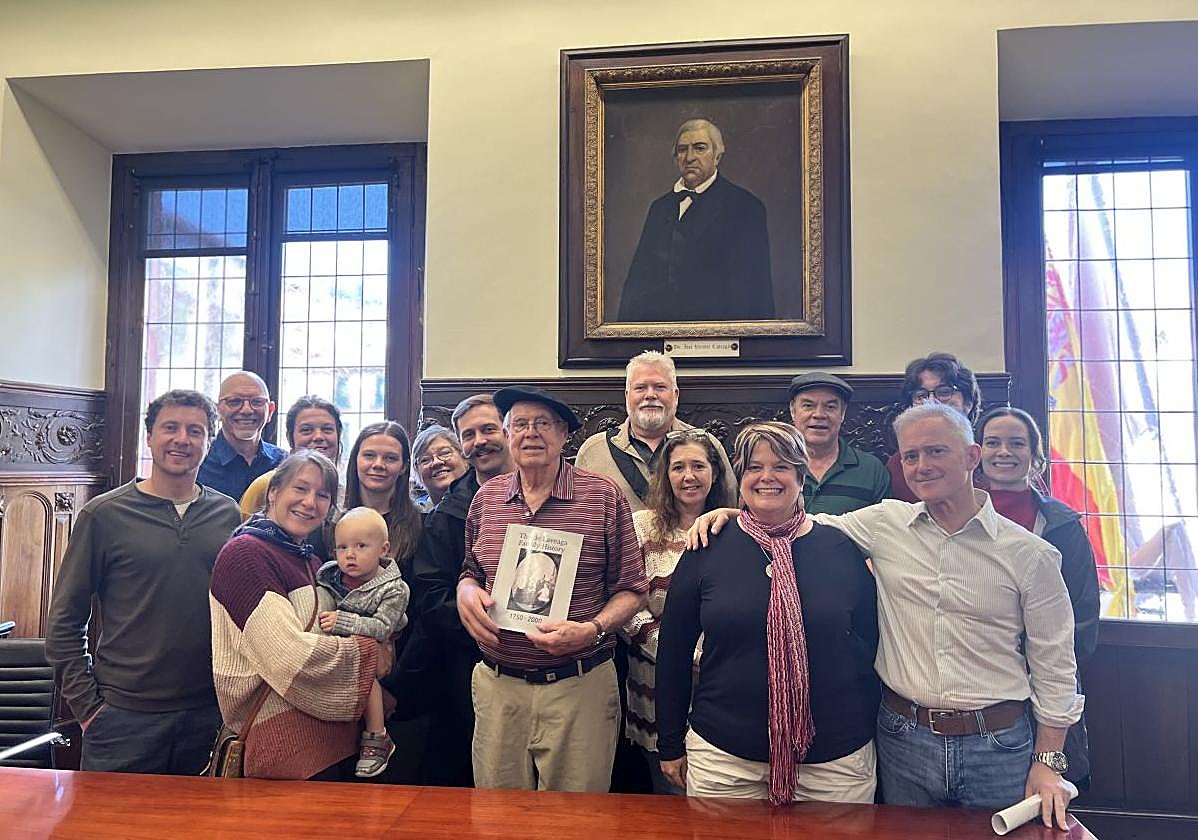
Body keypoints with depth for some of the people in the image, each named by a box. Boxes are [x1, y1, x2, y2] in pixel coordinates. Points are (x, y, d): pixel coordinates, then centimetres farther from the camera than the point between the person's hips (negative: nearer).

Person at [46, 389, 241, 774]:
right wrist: (86, 705, -5)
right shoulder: (103, 514, -4)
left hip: (209, 716, 3)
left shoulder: (228, 514, 3)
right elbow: (64, 621, -1)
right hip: (124, 718, -2)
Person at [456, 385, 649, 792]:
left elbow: (631, 589, -1)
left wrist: (592, 630, -17)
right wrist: (467, 592, -1)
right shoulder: (486, 498, 7)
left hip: (579, 686, -3)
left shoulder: (604, 496, -4)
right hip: (497, 683, 3)